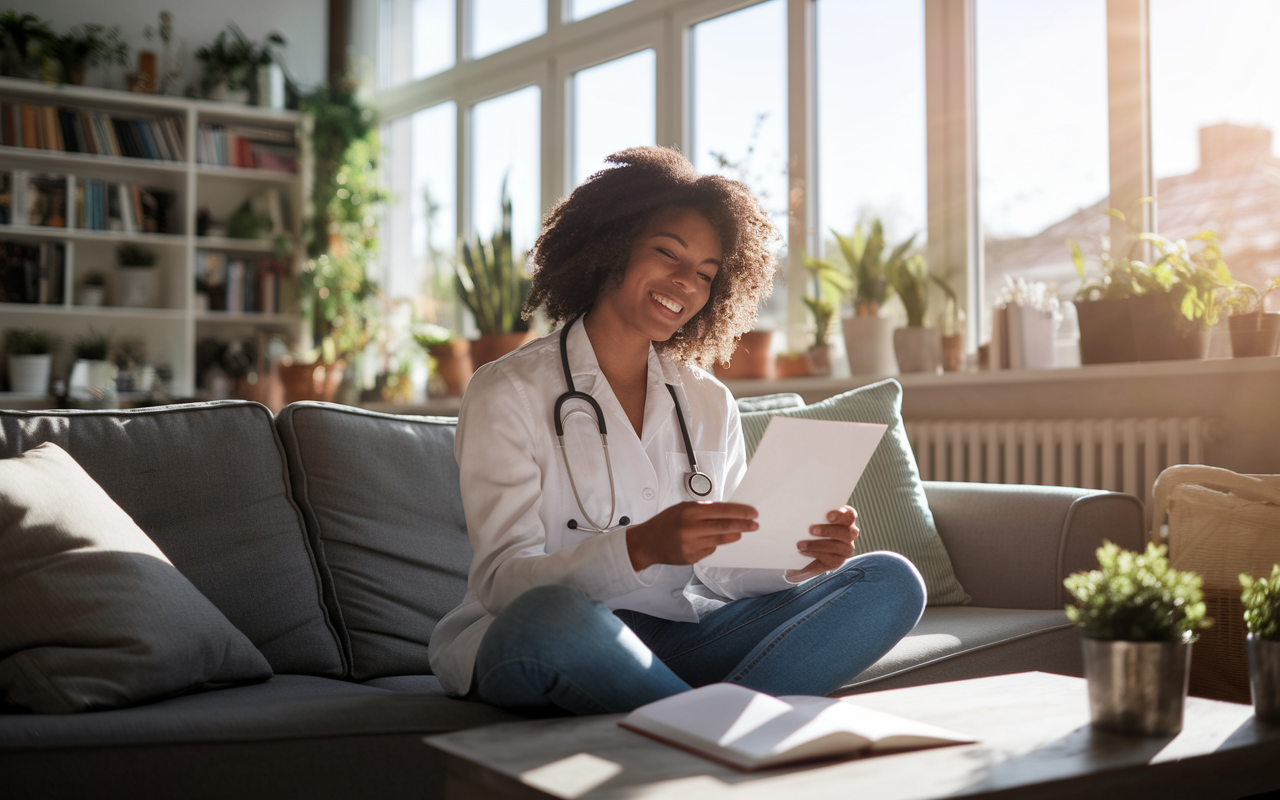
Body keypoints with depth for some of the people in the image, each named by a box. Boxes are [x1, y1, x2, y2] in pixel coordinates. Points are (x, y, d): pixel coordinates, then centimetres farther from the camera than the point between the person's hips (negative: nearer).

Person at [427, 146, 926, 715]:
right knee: (551, 614, -41)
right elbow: (503, 582, -16)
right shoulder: (508, 392, -5)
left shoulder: (709, 402, 12)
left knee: (891, 581, -10)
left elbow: (720, 568, 9)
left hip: (675, 640, 6)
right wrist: (641, 547, -32)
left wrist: (800, 557, -13)